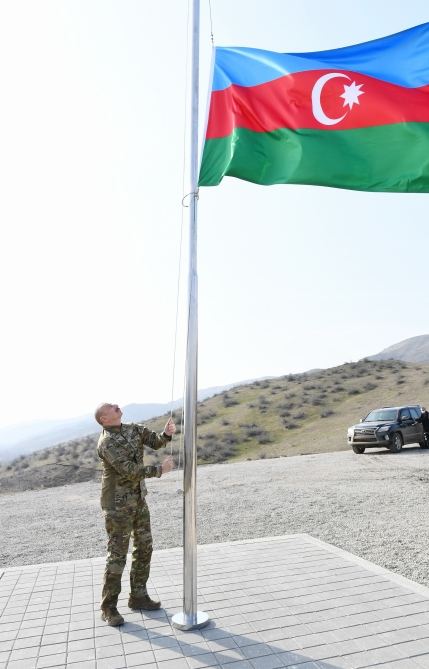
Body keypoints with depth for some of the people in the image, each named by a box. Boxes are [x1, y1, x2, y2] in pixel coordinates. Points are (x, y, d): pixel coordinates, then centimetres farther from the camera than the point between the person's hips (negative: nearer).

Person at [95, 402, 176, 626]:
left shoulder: (133, 429, 3)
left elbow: (156, 442, -3)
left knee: (144, 548, 14)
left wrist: (167, 432, -24)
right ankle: (109, 608, 16)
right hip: (118, 504, -7)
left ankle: (138, 596, 29)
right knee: (117, 555, 1)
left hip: (138, 499, 8)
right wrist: (160, 469, -21)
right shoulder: (106, 443, -21)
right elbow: (129, 470, -27)